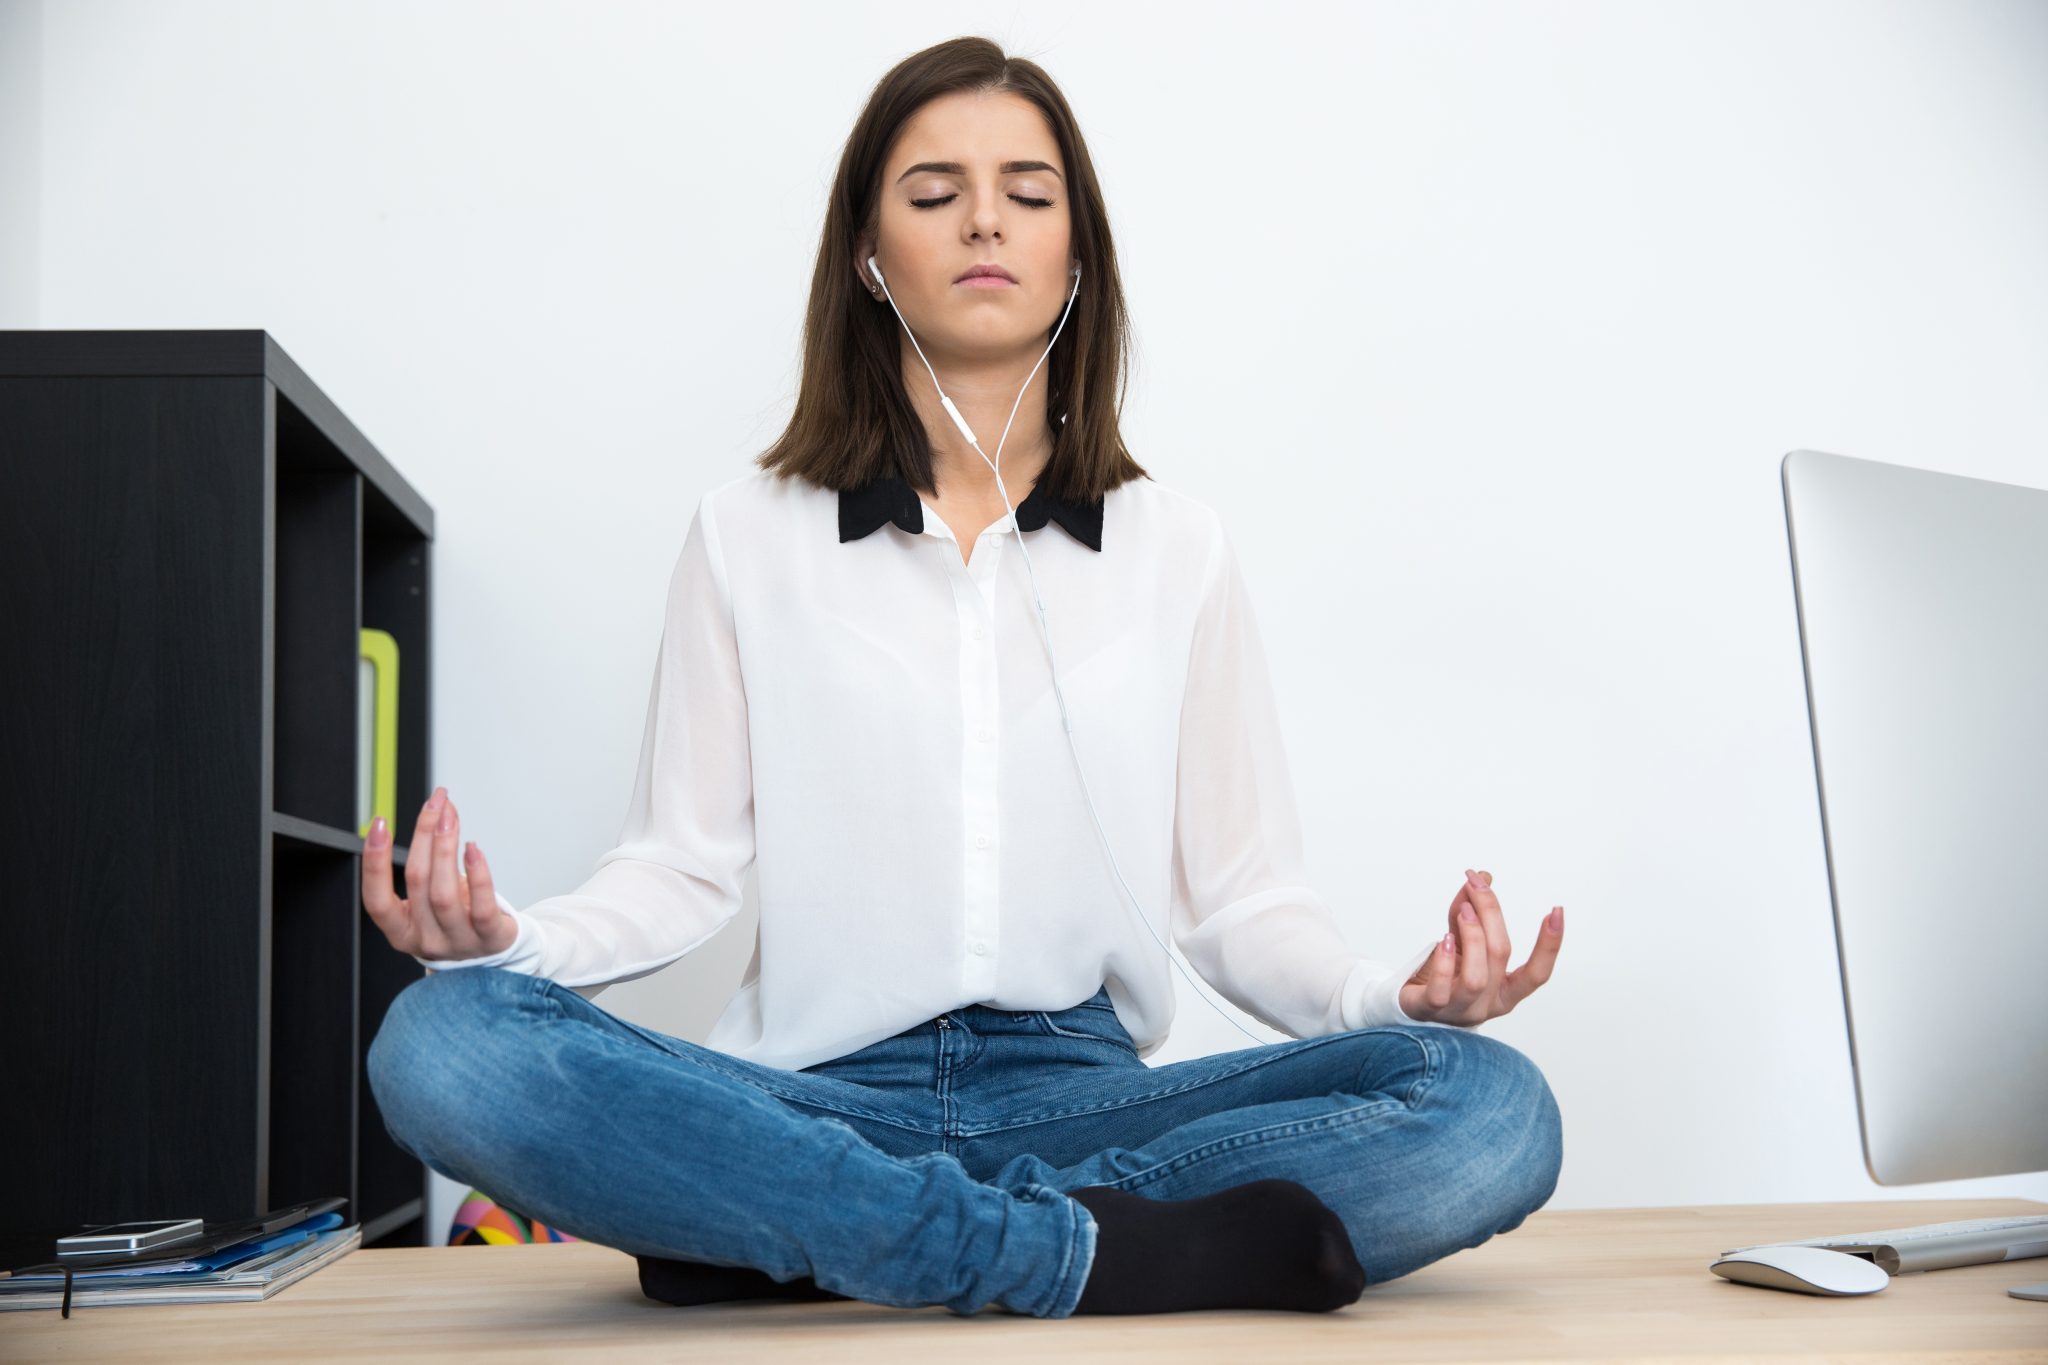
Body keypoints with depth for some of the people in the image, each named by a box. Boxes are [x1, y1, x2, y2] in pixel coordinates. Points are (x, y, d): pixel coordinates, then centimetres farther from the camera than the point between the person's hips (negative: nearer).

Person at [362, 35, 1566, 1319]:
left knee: (1494, 1108, -25)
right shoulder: (750, 533, 7)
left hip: (1081, 1094, 2)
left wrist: (1382, 996, -14)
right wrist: (517, 937, -15)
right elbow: (684, 864, 5)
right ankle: (1084, 1247, -24)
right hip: (819, 1099, -1)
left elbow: (1244, 895, 6)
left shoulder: (1177, 549, 8)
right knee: (443, 1043, -28)